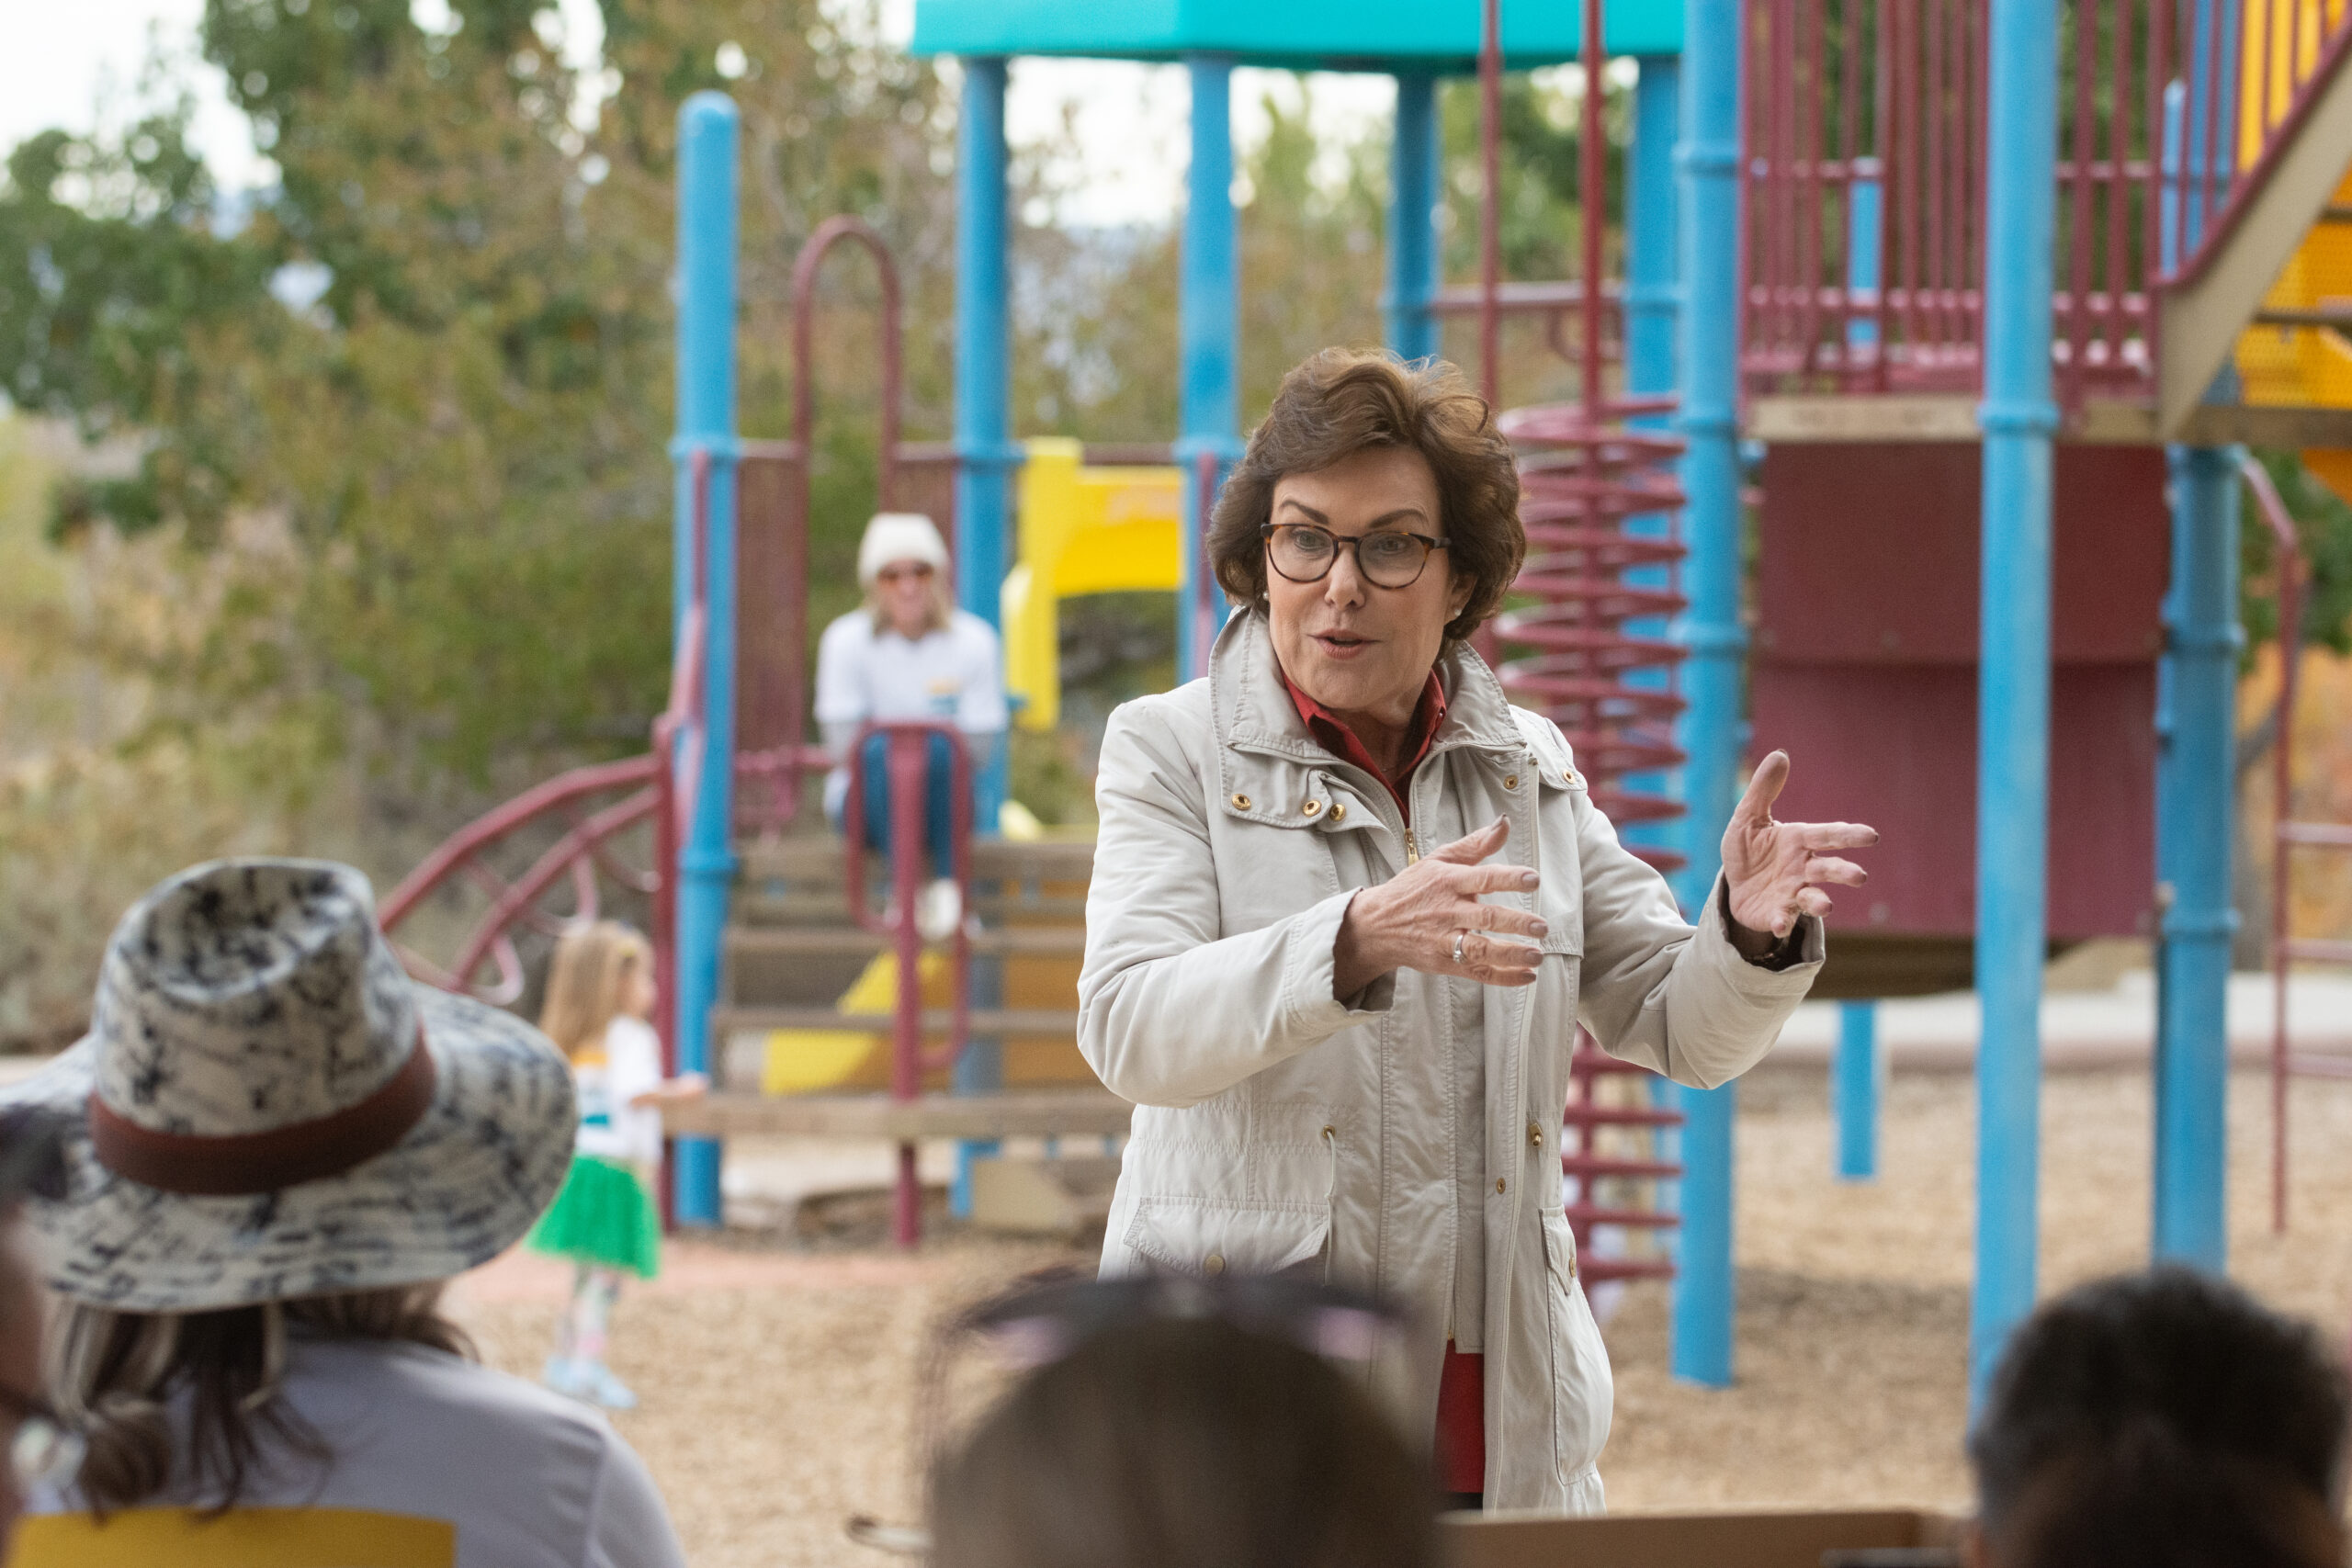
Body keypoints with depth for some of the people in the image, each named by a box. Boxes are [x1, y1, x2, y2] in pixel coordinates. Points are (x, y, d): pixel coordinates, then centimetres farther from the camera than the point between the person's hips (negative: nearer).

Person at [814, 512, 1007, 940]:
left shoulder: (974, 640, -4)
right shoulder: (846, 640, -5)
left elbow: (979, 750, -7)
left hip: (944, 801, 0)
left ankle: (947, 884, -26)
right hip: (868, 801, 0)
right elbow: (842, 745, -8)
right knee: (882, 749, -34)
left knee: (938, 749, -33)